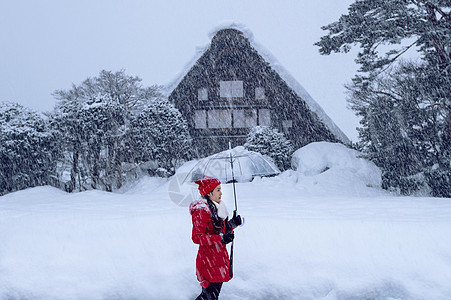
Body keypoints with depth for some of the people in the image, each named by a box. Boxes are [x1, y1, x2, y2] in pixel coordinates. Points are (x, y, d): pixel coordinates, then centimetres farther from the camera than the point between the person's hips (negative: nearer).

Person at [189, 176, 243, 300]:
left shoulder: (217, 207, 11)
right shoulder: (201, 211, -19)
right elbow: (197, 237, -23)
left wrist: (232, 223, 2)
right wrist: (220, 239, -28)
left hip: (220, 256, 9)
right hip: (209, 258, -9)